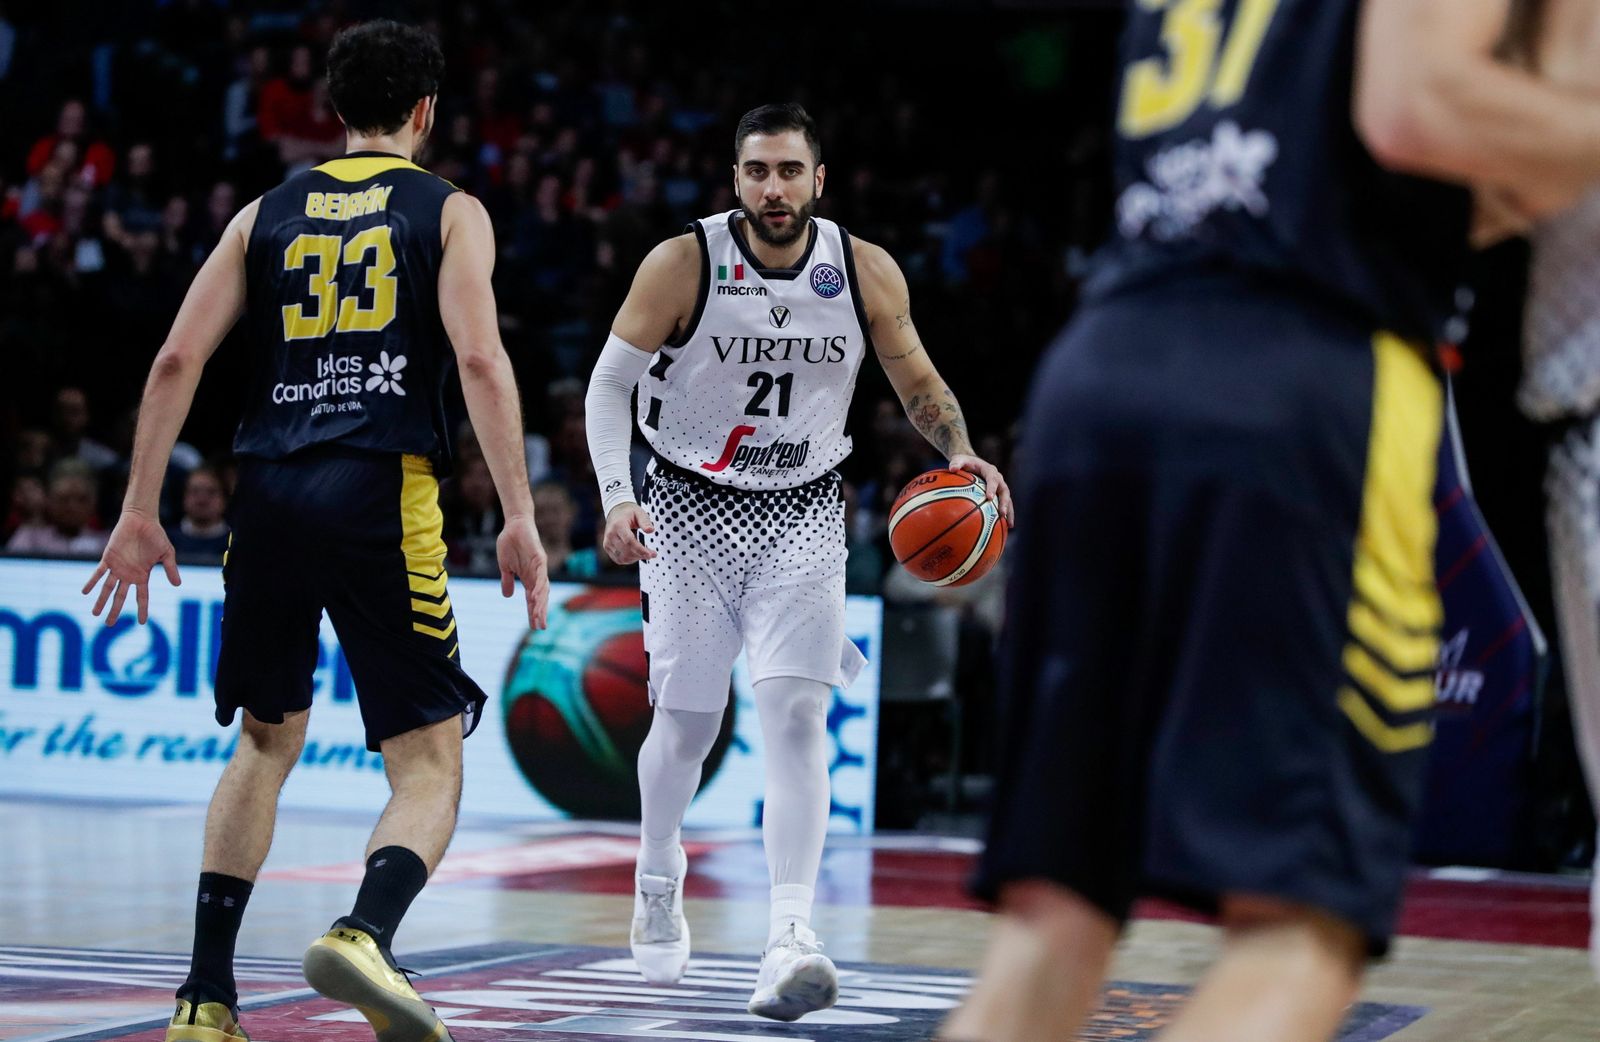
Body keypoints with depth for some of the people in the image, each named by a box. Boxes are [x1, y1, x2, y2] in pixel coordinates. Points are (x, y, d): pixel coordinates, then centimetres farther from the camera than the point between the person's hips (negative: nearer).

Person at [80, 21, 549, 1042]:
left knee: (267, 743, 22)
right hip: (381, 496, -4)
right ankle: (364, 936, -28)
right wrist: (519, 517, -10)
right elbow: (480, 358, -8)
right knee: (431, 765, 1)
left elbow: (178, 360, 9)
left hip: (269, 494, 4)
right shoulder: (449, 211, 8)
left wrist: (139, 512, 11)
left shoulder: (267, 213, 17)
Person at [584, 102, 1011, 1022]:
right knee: (687, 723, 6)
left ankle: (792, 939, -23)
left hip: (803, 515, 1)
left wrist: (961, 456, -13)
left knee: (797, 714, -16)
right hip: (691, 508, -1)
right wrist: (618, 496, -21)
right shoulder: (682, 265, -14)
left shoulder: (867, 272, -7)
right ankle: (660, 879, 36)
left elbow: (920, 382, 6)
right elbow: (610, 383, -7)